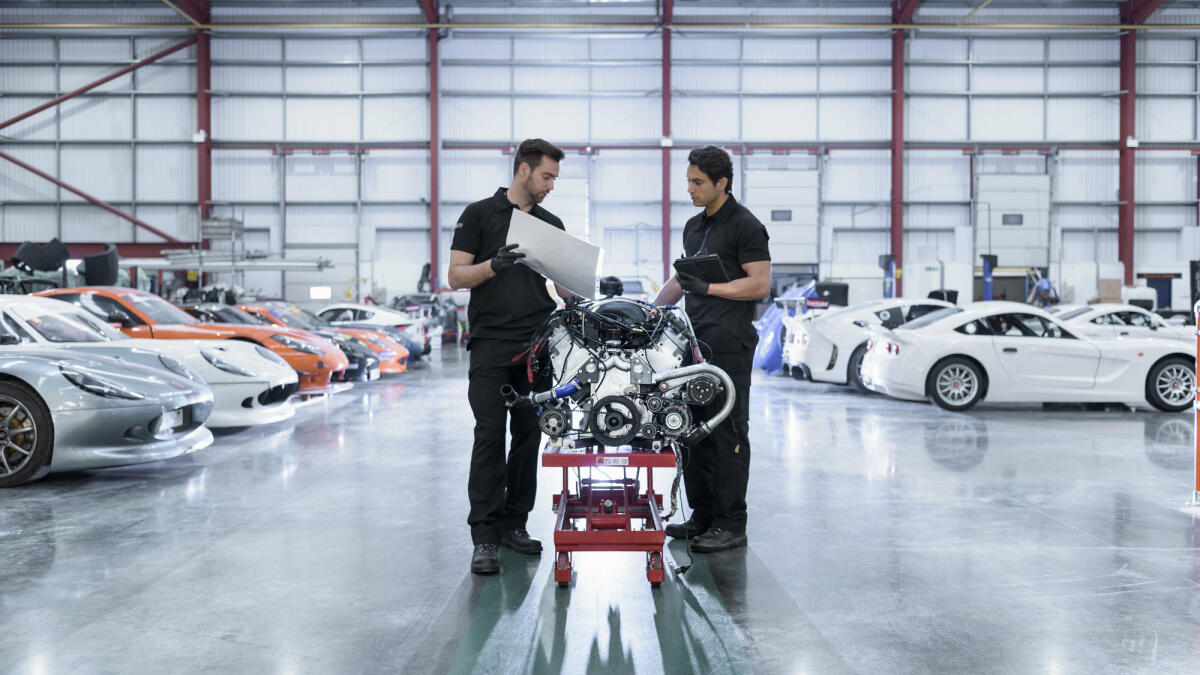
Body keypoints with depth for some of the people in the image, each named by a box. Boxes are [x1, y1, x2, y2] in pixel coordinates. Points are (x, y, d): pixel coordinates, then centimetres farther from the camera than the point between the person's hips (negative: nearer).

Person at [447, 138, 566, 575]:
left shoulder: (551, 224, 16)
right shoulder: (479, 215, 3)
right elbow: (456, 277, -2)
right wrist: (494, 264, -19)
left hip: (538, 345, 5)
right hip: (492, 344, -4)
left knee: (528, 436, 7)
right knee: (490, 437, -7)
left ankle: (514, 523, 17)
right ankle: (484, 536, -2)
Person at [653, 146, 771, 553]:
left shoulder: (745, 225, -7)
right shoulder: (694, 226, 18)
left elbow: (760, 284, -13)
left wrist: (709, 288, -18)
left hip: (729, 346, -8)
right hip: (696, 342, 8)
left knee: (728, 433, -4)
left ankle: (731, 525, 2)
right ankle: (703, 516, 19)